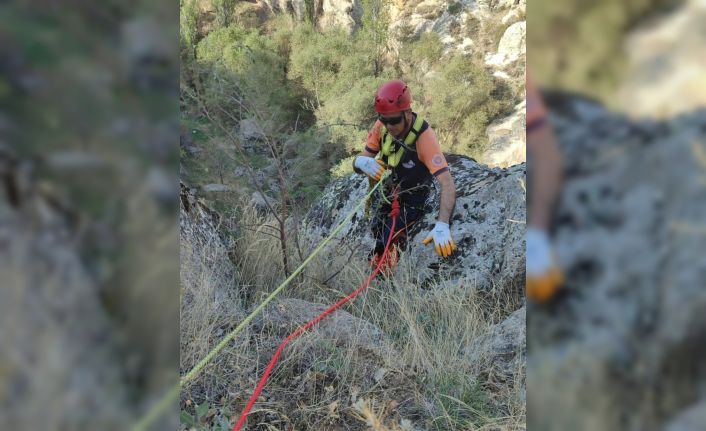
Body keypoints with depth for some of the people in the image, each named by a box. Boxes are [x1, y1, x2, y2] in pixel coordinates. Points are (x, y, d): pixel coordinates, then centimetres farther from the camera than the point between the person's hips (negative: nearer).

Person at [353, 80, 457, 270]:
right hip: (391, 191, 5)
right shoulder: (381, 126, -18)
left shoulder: (424, 136, -34)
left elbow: (447, 184, -41)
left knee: (384, 242, -15)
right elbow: (359, 160, -13)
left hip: (413, 201, -5)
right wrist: (362, 162, -39)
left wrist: (442, 225, -55)